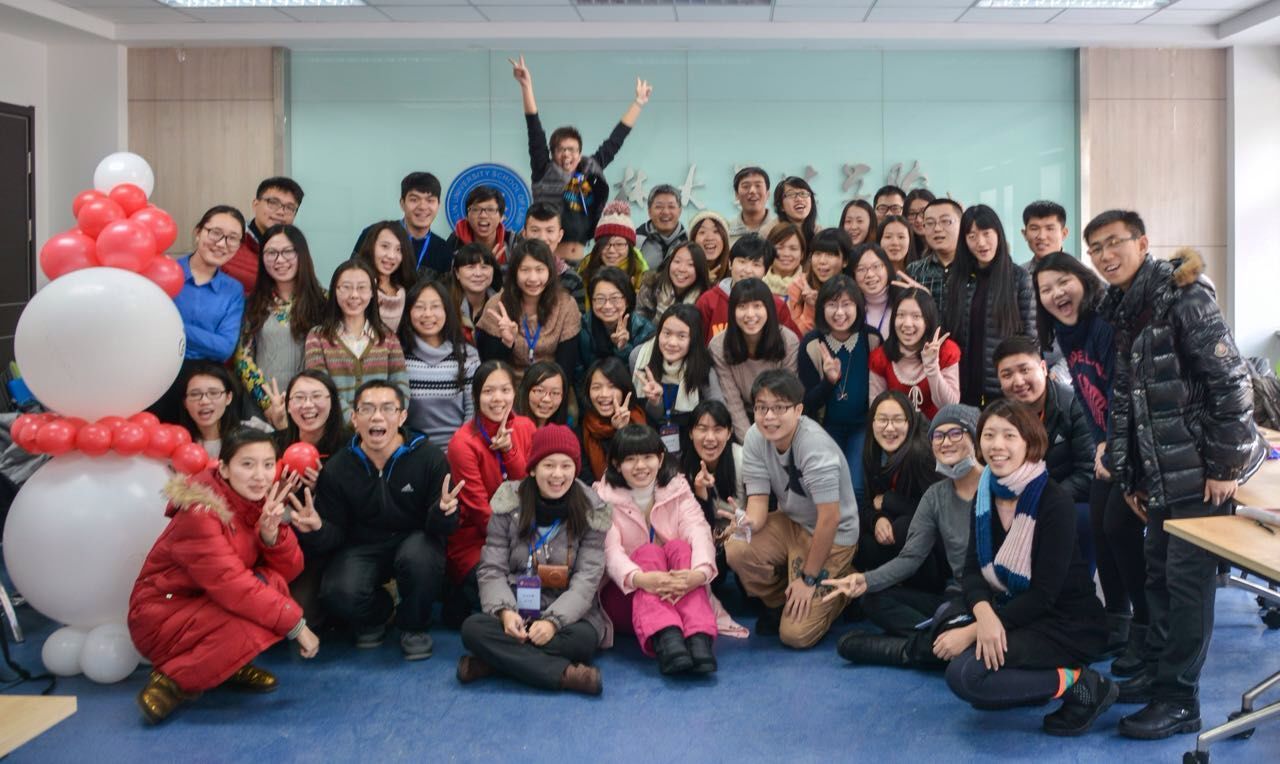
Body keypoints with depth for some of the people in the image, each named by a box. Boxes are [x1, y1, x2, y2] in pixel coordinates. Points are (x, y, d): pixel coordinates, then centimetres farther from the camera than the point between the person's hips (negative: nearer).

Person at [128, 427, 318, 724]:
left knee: (274, 584, -18)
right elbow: (231, 585, -30)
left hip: (209, 604, 7)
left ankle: (231, 664, -1)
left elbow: (290, 569, -7)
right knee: (255, 626, -29)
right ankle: (170, 681, -12)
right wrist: (295, 624, -27)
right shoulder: (200, 512, -25)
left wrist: (271, 534, -27)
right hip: (161, 614, -7)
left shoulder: (263, 500, -3)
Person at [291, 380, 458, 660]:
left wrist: (442, 513, -36)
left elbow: (441, 528, -10)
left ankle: (414, 627, -2)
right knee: (337, 594, -28)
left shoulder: (429, 457, -14)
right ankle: (376, 614, 13)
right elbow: (335, 534, -2)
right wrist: (317, 531, -27)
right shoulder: (337, 468, -7)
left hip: (415, 539, -1)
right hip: (361, 547, 1)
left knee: (419, 558, -36)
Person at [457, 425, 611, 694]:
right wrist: (505, 611, -23)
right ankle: (566, 673, -35)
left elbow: (586, 579, -9)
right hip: (517, 609, 2)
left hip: (568, 612, -1)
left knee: (585, 637, -35)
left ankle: (495, 661, -27)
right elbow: (492, 569, -2)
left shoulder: (591, 510, -2)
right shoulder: (509, 502, 1)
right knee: (473, 627, -29)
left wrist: (554, 621, -25)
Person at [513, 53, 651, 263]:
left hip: (578, 261, 4)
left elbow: (614, 142, 20)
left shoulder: (590, 173, 14)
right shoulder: (544, 173, 5)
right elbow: (535, 134, -2)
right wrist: (527, 86, -9)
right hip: (549, 260, -4)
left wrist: (638, 103, 27)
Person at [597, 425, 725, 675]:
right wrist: (639, 578, -43)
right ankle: (665, 639, -54)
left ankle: (699, 638, -46)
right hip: (624, 595, -2)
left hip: (677, 595, 2)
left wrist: (700, 573, -39)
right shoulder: (604, 497, -2)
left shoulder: (678, 490, 3)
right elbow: (610, 549, -20)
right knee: (648, 552, -28)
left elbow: (700, 533, -15)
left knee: (679, 547, -25)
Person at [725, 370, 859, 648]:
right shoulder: (755, 438, -13)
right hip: (790, 522, 6)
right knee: (735, 550, -25)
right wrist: (747, 522, -37)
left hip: (832, 536, -5)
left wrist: (809, 578, -18)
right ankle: (778, 602, 7)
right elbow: (758, 501, -12)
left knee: (796, 634, -12)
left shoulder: (816, 447, -31)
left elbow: (829, 518, -26)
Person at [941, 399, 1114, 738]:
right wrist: (983, 613, -28)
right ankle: (1049, 676, 5)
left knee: (965, 674, -24)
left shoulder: (1054, 502, -19)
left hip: (1069, 625, -8)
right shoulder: (984, 496, 1)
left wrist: (973, 631, -25)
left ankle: (1078, 684, -9)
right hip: (1014, 614, 8)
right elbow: (973, 570, -5)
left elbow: (1043, 593, -22)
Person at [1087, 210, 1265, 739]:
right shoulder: (1119, 314, 12)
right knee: (1158, 574, 16)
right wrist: (1128, 477, 14)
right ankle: (1156, 671, 30)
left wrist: (1225, 465, -17)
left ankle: (1178, 701, 6)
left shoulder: (1183, 297, -13)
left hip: (1201, 471, -8)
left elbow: (1230, 380, -18)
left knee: (1188, 579, -3)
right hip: (1160, 475, 8)